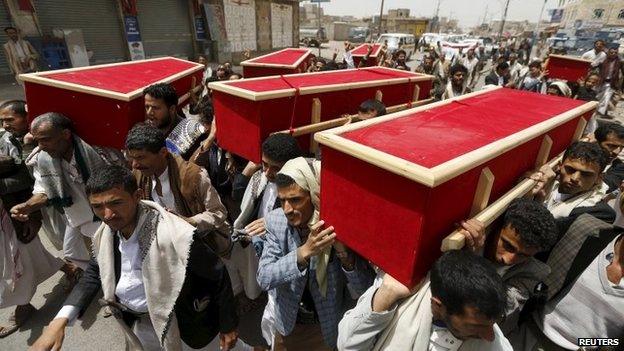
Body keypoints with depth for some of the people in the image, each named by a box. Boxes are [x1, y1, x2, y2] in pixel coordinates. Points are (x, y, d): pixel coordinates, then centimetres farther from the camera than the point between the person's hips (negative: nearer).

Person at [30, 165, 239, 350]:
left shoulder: (175, 236, -35)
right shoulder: (106, 234, -12)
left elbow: (218, 276, -24)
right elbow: (95, 273, 6)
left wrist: (228, 327, -12)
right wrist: (60, 321, -9)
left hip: (179, 327, -6)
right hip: (135, 324, 7)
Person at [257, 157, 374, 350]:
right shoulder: (275, 220, -17)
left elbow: (363, 290, -20)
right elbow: (264, 278, -23)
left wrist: (344, 252, -38)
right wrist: (304, 251, -37)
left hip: (329, 327, -1)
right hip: (287, 323, 2)